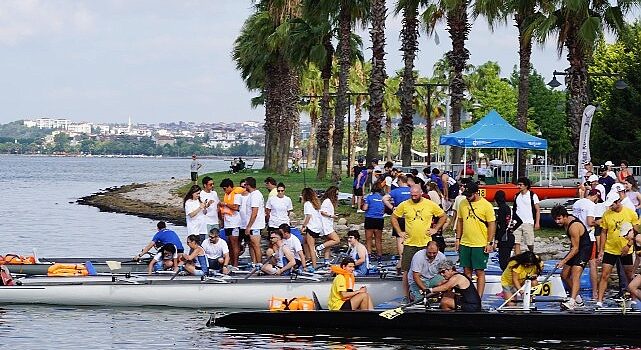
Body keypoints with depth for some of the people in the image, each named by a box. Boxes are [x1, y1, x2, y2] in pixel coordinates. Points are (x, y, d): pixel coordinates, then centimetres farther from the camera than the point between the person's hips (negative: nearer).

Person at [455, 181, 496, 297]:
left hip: (480, 245, -5)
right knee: (467, 270, 10)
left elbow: (492, 225, -7)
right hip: (465, 244, 5)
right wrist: (458, 239, 12)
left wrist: (489, 243, -10)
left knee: (480, 272, -1)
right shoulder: (463, 204, 6)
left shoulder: (486, 205, -9)